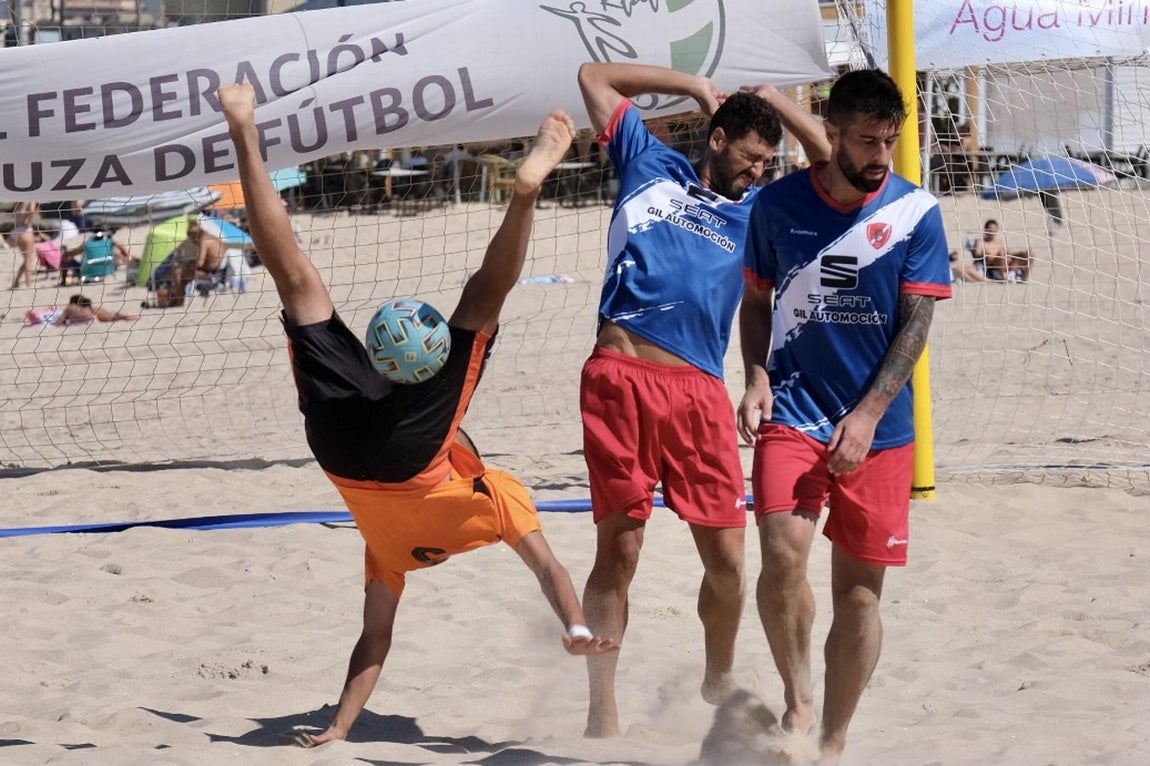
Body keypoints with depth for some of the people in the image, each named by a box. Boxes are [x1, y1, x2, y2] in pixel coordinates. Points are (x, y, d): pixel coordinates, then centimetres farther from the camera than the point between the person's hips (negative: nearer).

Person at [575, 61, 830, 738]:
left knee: (727, 558, -1)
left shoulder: (757, 211, 21)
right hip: (619, 378, -2)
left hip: (699, 391, 2)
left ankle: (720, 677, 25)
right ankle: (603, 713, 6)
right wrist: (696, 87, 24)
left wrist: (776, 102, 19)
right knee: (619, 551, -1)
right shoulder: (651, 166, 18)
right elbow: (595, 76, 24)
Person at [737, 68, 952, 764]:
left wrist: (867, 417, -14)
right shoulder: (778, 205, 2)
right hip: (794, 412, 0)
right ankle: (797, 698, 3)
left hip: (879, 426, 0)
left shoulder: (918, 212, -2)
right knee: (783, 553, -20)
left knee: (859, 587, 4)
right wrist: (757, 380, -3)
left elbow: (917, 322, -5)